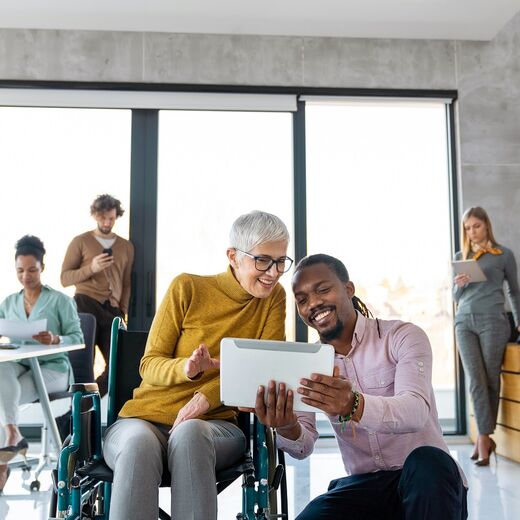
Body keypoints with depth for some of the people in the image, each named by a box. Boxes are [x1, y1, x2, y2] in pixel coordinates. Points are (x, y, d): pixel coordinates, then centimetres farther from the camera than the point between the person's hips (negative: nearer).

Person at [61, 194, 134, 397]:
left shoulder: (126, 246, 18)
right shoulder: (81, 242, 7)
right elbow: (65, 278, 2)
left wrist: (122, 312, 7)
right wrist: (91, 268, -14)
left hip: (112, 310, 4)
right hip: (85, 305, -3)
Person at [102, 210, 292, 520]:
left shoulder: (274, 297, 5)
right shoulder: (187, 288, 0)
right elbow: (149, 364, 0)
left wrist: (207, 396, -21)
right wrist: (186, 368, -23)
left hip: (214, 424, 0)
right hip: (145, 417, 0)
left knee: (190, 433, -36)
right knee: (139, 442, -36)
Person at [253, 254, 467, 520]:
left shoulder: (403, 336, -7)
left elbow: (416, 411, -26)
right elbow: (303, 448, -5)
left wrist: (354, 406, -46)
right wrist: (287, 429, -29)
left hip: (428, 484, -1)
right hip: (363, 485, 2)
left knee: (425, 462, -35)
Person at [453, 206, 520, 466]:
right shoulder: (460, 257, 15)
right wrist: (459, 285, -3)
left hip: (493, 321, -2)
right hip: (464, 322, 2)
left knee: (491, 380, 0)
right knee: (476, 381, -6)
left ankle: (484, 437, 10)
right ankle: (485, 438, -3)